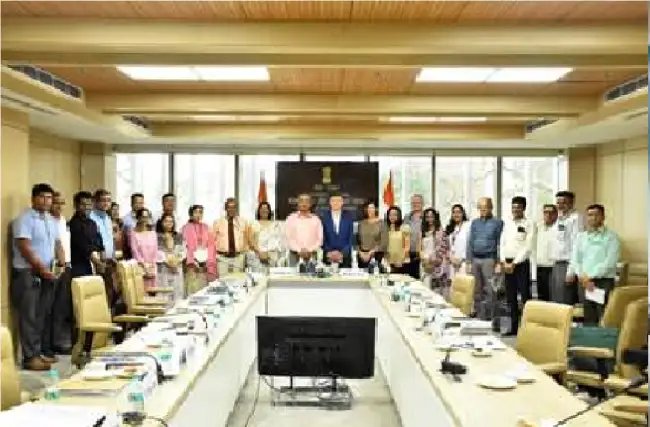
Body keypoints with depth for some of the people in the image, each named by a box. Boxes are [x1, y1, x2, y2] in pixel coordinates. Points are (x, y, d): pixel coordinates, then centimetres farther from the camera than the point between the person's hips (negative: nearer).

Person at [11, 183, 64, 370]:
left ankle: (44, 351, 17)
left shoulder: (52, 221, 13)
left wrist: (61, 260, -3)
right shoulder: (24, 219, -10)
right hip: (27, 273, -7)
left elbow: (57, 243, 17)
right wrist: (42, 268, -17)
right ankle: (30, 357, -5)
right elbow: (24, 248, -16)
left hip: (47, 273, 7)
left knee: (44, 314, 10)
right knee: (29, 316, -6)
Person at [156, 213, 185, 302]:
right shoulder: (157, 237, 0)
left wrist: (178, 259, -9)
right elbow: (156, 252, -10)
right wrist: (166, 260, -17)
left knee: (177, 292, 4)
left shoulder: (179, 237, 14)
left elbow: (183, 250, 8)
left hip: (176, 268, 4)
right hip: (163, 269, -4)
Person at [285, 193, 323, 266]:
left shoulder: (316, 219, 7)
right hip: (295, 255, -1)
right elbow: (288, 238, -2)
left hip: (311, 255, 1)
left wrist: (310, 250, -11)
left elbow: (320, 239, 3)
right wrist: (299, 250, -12)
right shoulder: (291, 218, 5)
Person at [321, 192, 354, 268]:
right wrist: (329, 252, -11)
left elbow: (351, 239, 3)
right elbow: (322, 238, 2)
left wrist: (342, 253, -9)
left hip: (345, 257, 1)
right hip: (328, 257, -1)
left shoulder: (348, 218, 6)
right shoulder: (324, 218, 3)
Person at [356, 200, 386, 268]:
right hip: (362, 255, 3)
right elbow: (357, 240, 11)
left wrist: (371, 252, -10)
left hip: (376, 255, -2)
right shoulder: (361, 223, 9)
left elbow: (384, 242, -5)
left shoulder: (380, 223, -1)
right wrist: (360, 252, -3)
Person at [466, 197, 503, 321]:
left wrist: (499, 263, -9)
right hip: (475, 259, 5)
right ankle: (477, 314, 18)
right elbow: (470, 242, 14)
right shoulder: (475, 223, 14)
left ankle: (489, 316, -1)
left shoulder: (497, 222, 1)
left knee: (489, 290, -6)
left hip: (489, 259, -5)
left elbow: (500, 244, -4)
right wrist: (469, 262, 7)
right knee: (477, 290, 10)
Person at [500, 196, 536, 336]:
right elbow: (503, 243, 12)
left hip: (521, 263, -6)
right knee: (510, 297, 9)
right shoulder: (507, 223, 13)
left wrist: (514, 263, -13)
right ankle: (514, 327, 16)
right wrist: (504, 262, 0)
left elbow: (528, 247, -10)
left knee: (525, 296, -6)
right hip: (507, 263, 6)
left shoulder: (529, 224, -4)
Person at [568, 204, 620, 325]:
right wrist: (583, 278, -7)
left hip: (604, 282, -4)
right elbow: (575, 260, 8)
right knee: (588, 320, 6)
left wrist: (590, 276, -11)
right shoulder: (581, 236, 13)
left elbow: (609, 262, -10)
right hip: (585, 283, 4)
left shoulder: (611, 237, 0)